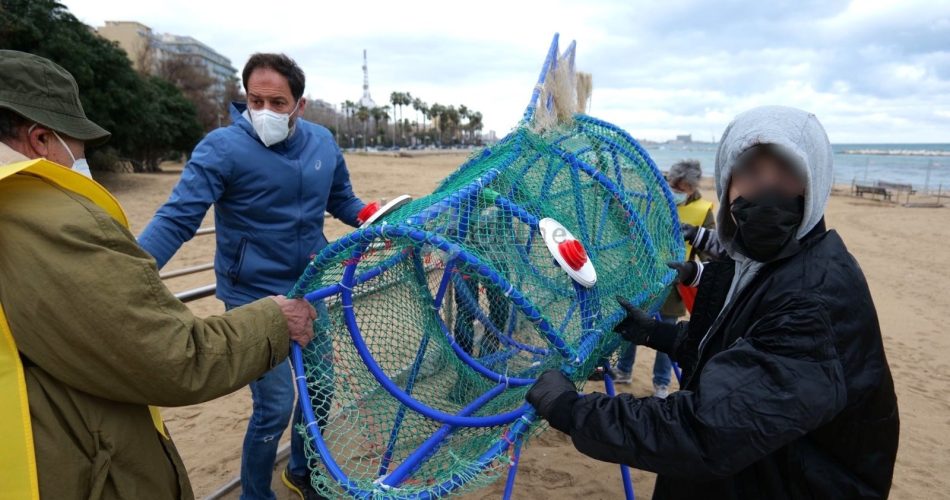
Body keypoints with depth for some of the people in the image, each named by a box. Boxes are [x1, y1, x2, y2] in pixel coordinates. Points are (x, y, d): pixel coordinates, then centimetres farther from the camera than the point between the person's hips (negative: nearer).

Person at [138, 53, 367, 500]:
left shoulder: (322, 143, 0)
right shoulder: (221, 147, -16)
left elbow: (342, 200, 13)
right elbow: (177, 219, -21)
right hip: (253, 298, -6)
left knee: (322, 387, 16)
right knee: (275, 406, -2)